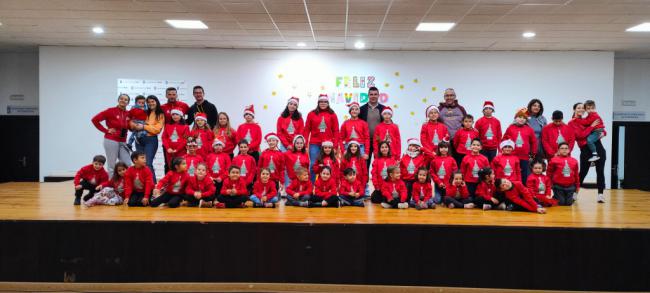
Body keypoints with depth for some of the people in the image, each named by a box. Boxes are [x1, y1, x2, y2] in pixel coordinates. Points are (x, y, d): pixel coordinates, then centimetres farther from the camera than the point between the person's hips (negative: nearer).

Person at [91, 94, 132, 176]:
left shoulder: (128, 114, 6)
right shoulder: (111, 111, -6)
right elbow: (94, 120, -6)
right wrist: (106, 130, -6)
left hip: (123, 142, 5)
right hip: (111, 141, -5)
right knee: (112, 166, 0)